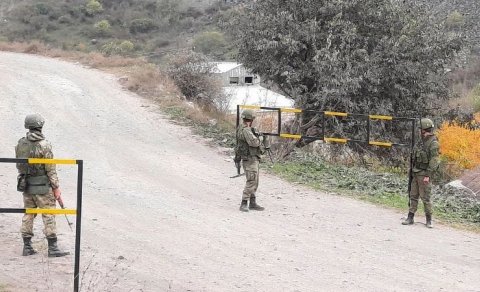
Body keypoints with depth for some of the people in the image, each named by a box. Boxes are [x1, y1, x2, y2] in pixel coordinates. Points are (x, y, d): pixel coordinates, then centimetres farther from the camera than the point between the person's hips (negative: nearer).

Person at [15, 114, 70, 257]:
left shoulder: (20, 144, 1)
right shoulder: (44, 145, -17)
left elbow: (19, 165, 9)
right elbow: (51, 169, -15)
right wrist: (56, 188, -8)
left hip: (26, 185, 6)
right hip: (42, 187, -6)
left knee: (28, 215, 13)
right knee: (49, 216, 1)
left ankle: (27, 247, 15)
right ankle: (53, 248, 3)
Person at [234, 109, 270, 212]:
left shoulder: (247, 129, 14)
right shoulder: (245, 130, -19)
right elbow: (254, 142, -28)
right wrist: (261, 138, -10)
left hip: (254, 159, 11)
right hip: (250, 160, -11)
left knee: (254, 182, 13)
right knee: (251, 182, -12)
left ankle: (253, 203, 18)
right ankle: (244, 204, -12)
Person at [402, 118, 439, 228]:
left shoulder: (433, 144, -15)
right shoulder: (423, 142, 13)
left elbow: (434, 161, -19)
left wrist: (428, 176, -23)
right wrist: (413, 172, 16)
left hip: (424, 174, -9)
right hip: (416, 173, 9)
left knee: (426, 197, -5)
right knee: (413, 196, 9)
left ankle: (429, 220, 3)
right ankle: (410, 218, 13)